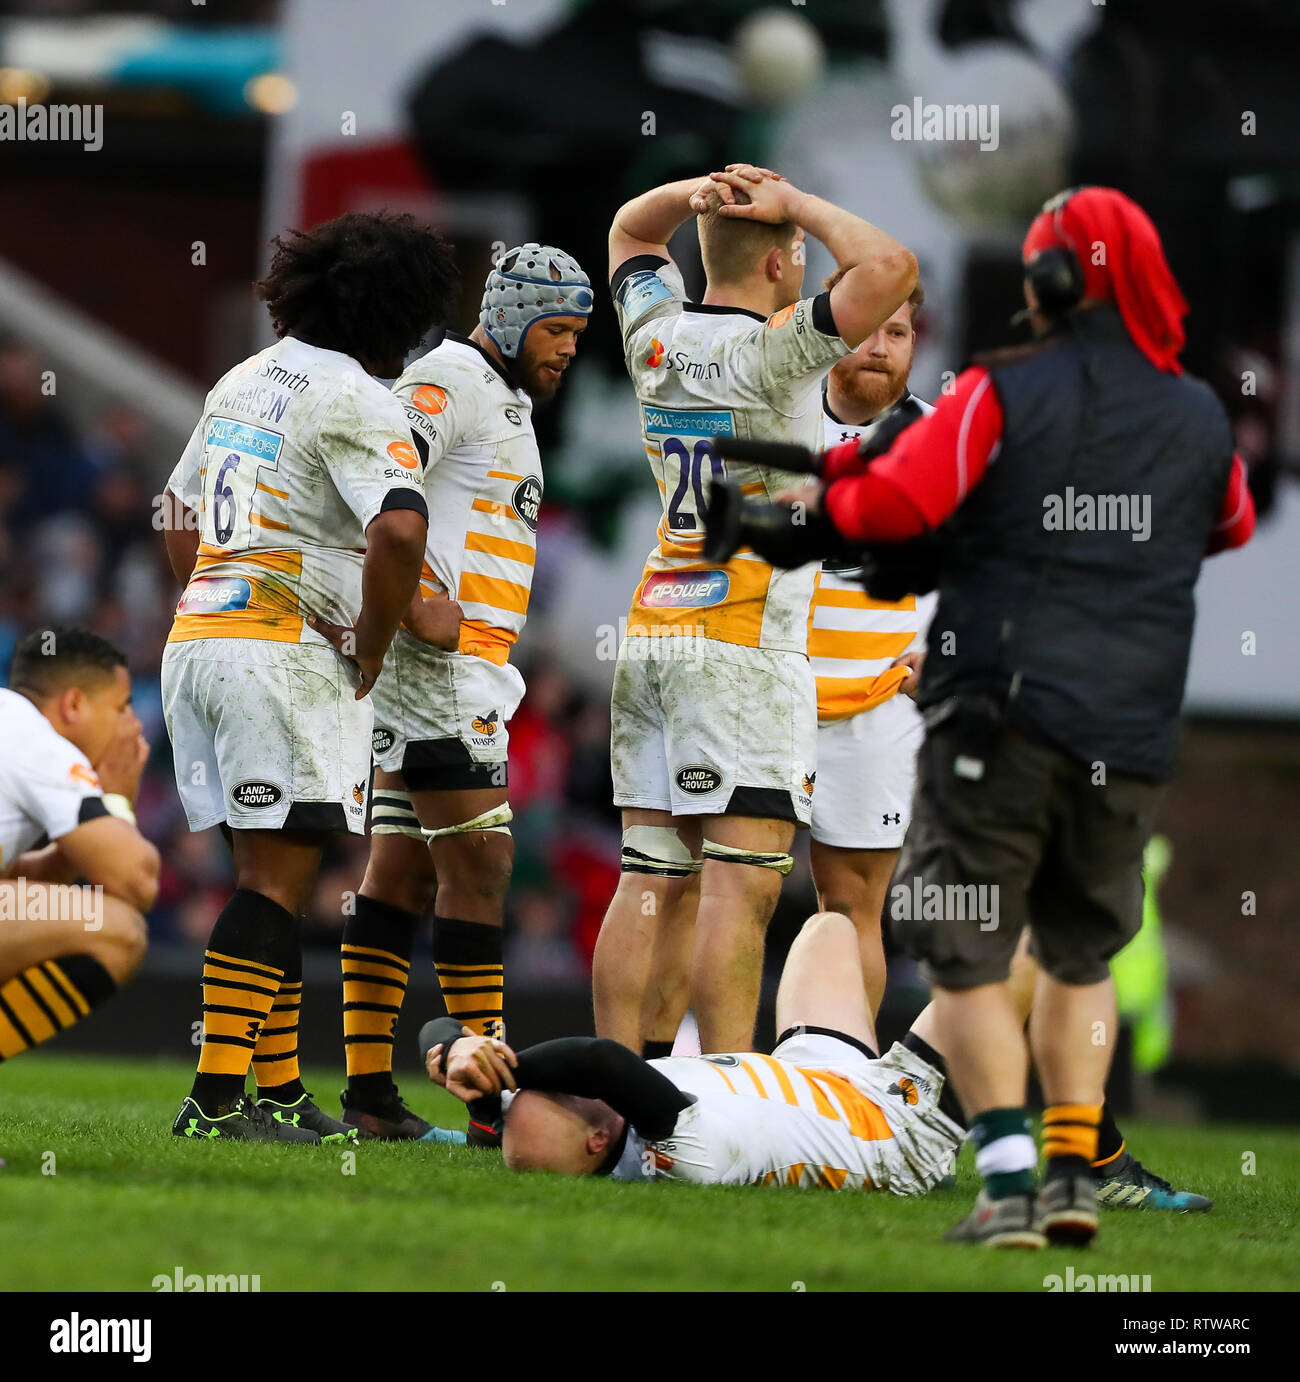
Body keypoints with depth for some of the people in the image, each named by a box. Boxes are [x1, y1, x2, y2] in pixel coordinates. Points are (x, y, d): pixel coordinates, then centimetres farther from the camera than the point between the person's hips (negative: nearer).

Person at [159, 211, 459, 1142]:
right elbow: (400, 532, -25)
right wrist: (371, 652, -13)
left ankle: (281, 1090, 14)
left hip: (197, 639, 8)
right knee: (277, 874, -7)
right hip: (288, 653, -8)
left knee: (271, 867, 13)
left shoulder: (244, 381, 17)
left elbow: (181, 523, 25)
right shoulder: (356, 402, -10)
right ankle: (217, 1097, -13)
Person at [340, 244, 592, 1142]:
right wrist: (418, 598, -25)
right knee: (478, 860, -13)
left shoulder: (506, 405, 23)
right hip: (436, 659, -10)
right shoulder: (454, 380, -8)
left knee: (405, 870, 8)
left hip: (465, 664, 10)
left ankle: (369, 1091, 9)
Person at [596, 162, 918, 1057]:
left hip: (652, 635, 7)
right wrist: (794, 204, -9)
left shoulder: (657, 335, 7)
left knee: (653, 880, 7)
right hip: (745, 647, -7)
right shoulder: (771, 352, -13)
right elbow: (889, 268, -23)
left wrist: (698, 192, 9)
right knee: (743, 881, -9)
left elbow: (631, 229, 28)